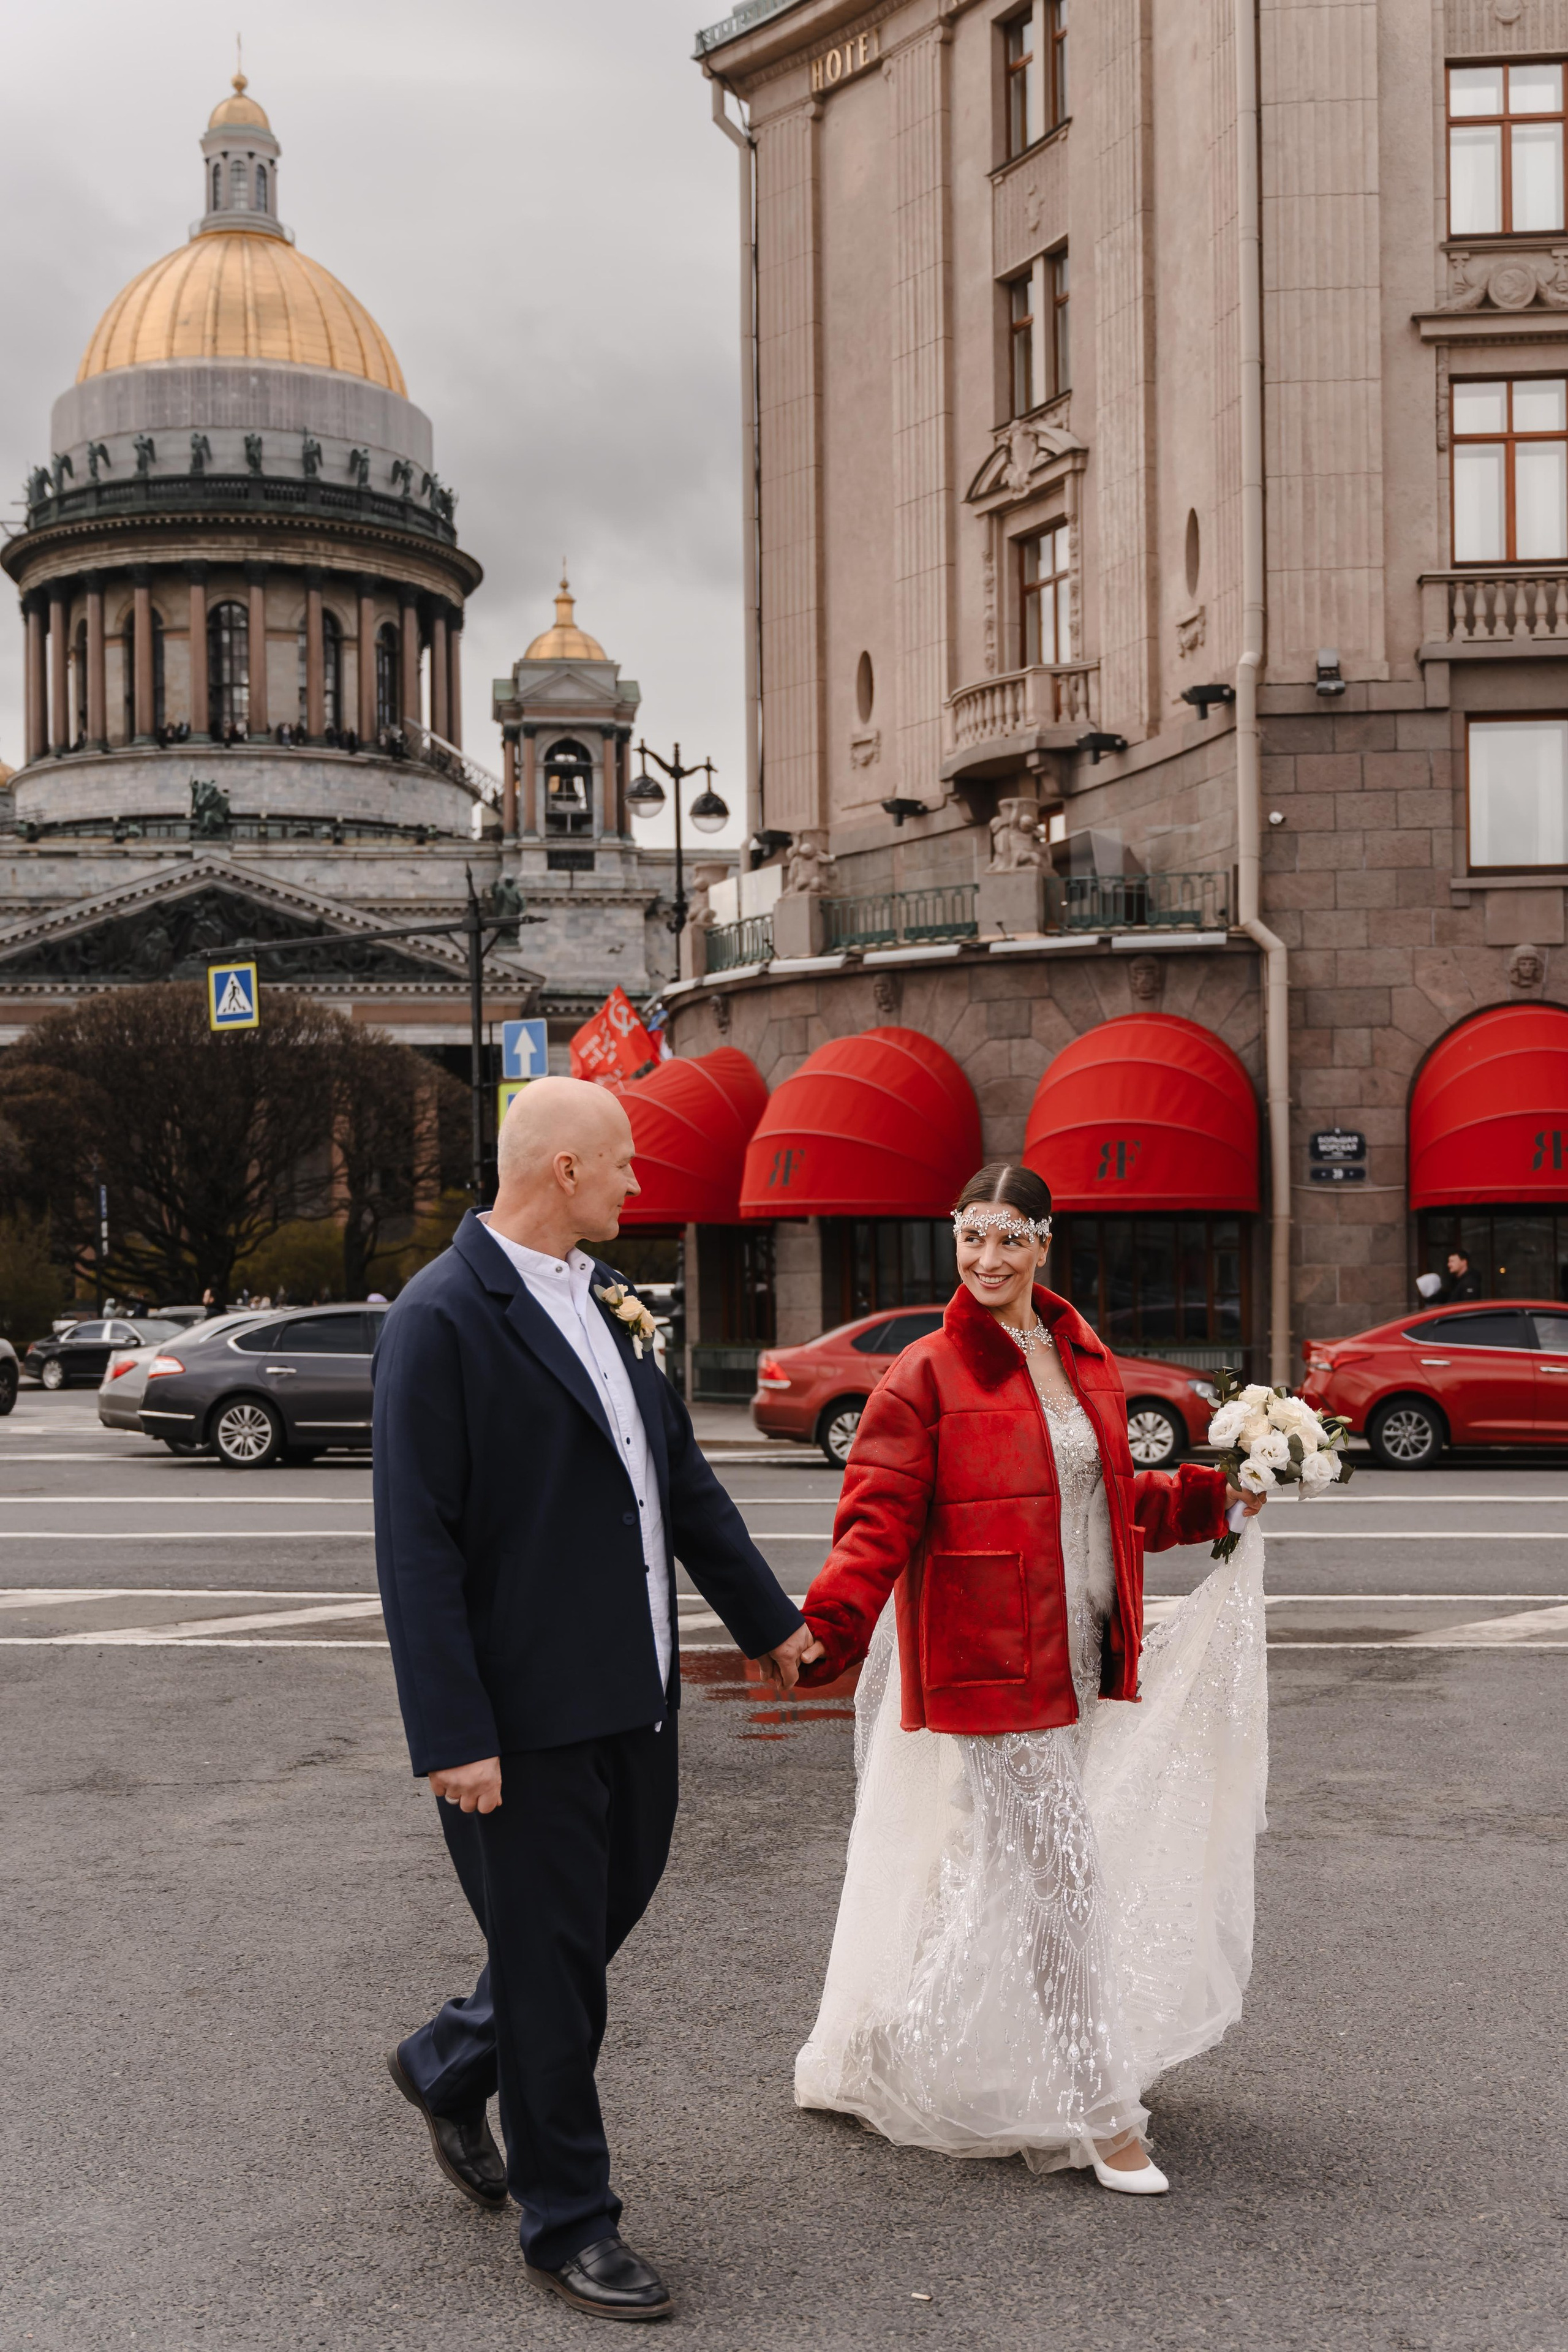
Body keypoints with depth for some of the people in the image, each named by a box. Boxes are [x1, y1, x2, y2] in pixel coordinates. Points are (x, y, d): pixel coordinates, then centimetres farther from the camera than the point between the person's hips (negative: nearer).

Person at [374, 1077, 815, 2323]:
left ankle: (449, 2063, 45)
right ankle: (569, 2223, 24)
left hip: (636, 1692, 8)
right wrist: (452, 1737, -20)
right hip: (528, 1712, -8)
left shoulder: (609, 1296, 8)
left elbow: (681, 1473, 17)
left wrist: (767, 1616, 21)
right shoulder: (441, 1319, -17)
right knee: (550, 1961, 6)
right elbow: (416, 1544, -18)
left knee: (612, 1908, 20)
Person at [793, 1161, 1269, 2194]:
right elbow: (878, 1521, -16)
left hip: (1075, 1662, 7)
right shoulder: (925, 1376, -10)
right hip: (989, 1664, -7)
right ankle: (1102, 2114, 10)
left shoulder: (1085, 1362, 10)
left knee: (974, 1874, 17)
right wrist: (831, 1627, -30)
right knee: (1062, 1874, -3)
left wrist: (1212, 1497, 10)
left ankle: (864, 2057, 35)